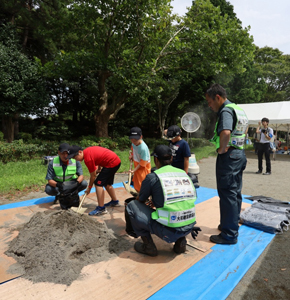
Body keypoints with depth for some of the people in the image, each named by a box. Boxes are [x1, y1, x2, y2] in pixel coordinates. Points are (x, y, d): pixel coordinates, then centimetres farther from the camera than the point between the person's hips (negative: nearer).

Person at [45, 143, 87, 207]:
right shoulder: (52, 163, -20)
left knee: (84, 183, -25)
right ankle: (59, 195, 4)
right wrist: (58, 184, -44)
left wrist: (77, 182, -40)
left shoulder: (75, 161, -17)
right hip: (57, 183, -1)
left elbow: (81, 175, -16)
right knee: (48, 189, -32)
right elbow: (50, 180, -21)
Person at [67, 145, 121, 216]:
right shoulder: (88, 150, 7)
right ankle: (115, 201, 39)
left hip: (112, 163, -10)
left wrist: (89, 188, 3)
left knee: (98, 183, -10)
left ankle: (101, 208, -8)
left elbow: (93, 176, -10)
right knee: (107, 183, 23)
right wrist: (99, 169, 21)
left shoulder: (88, 158, -19)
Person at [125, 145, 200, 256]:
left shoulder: (152, 177, -7)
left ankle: (149, 246, 11)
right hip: (188, 228, 6)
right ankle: (181, 241, 21)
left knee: (131, 206, 6)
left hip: (167, 232, -6)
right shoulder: (184, 173, 8)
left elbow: (140, 200, 9)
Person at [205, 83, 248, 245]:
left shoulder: (226, 111, -17)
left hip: (228, 157, -10)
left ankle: (229, 234, 6)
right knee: (236, 192, 18)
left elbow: (225, 132, -36)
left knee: (227, 195, -3)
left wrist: (222, 149, -20)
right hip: (239, 154, 10)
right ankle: (233, 224, 33)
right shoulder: (238, 109, 14)